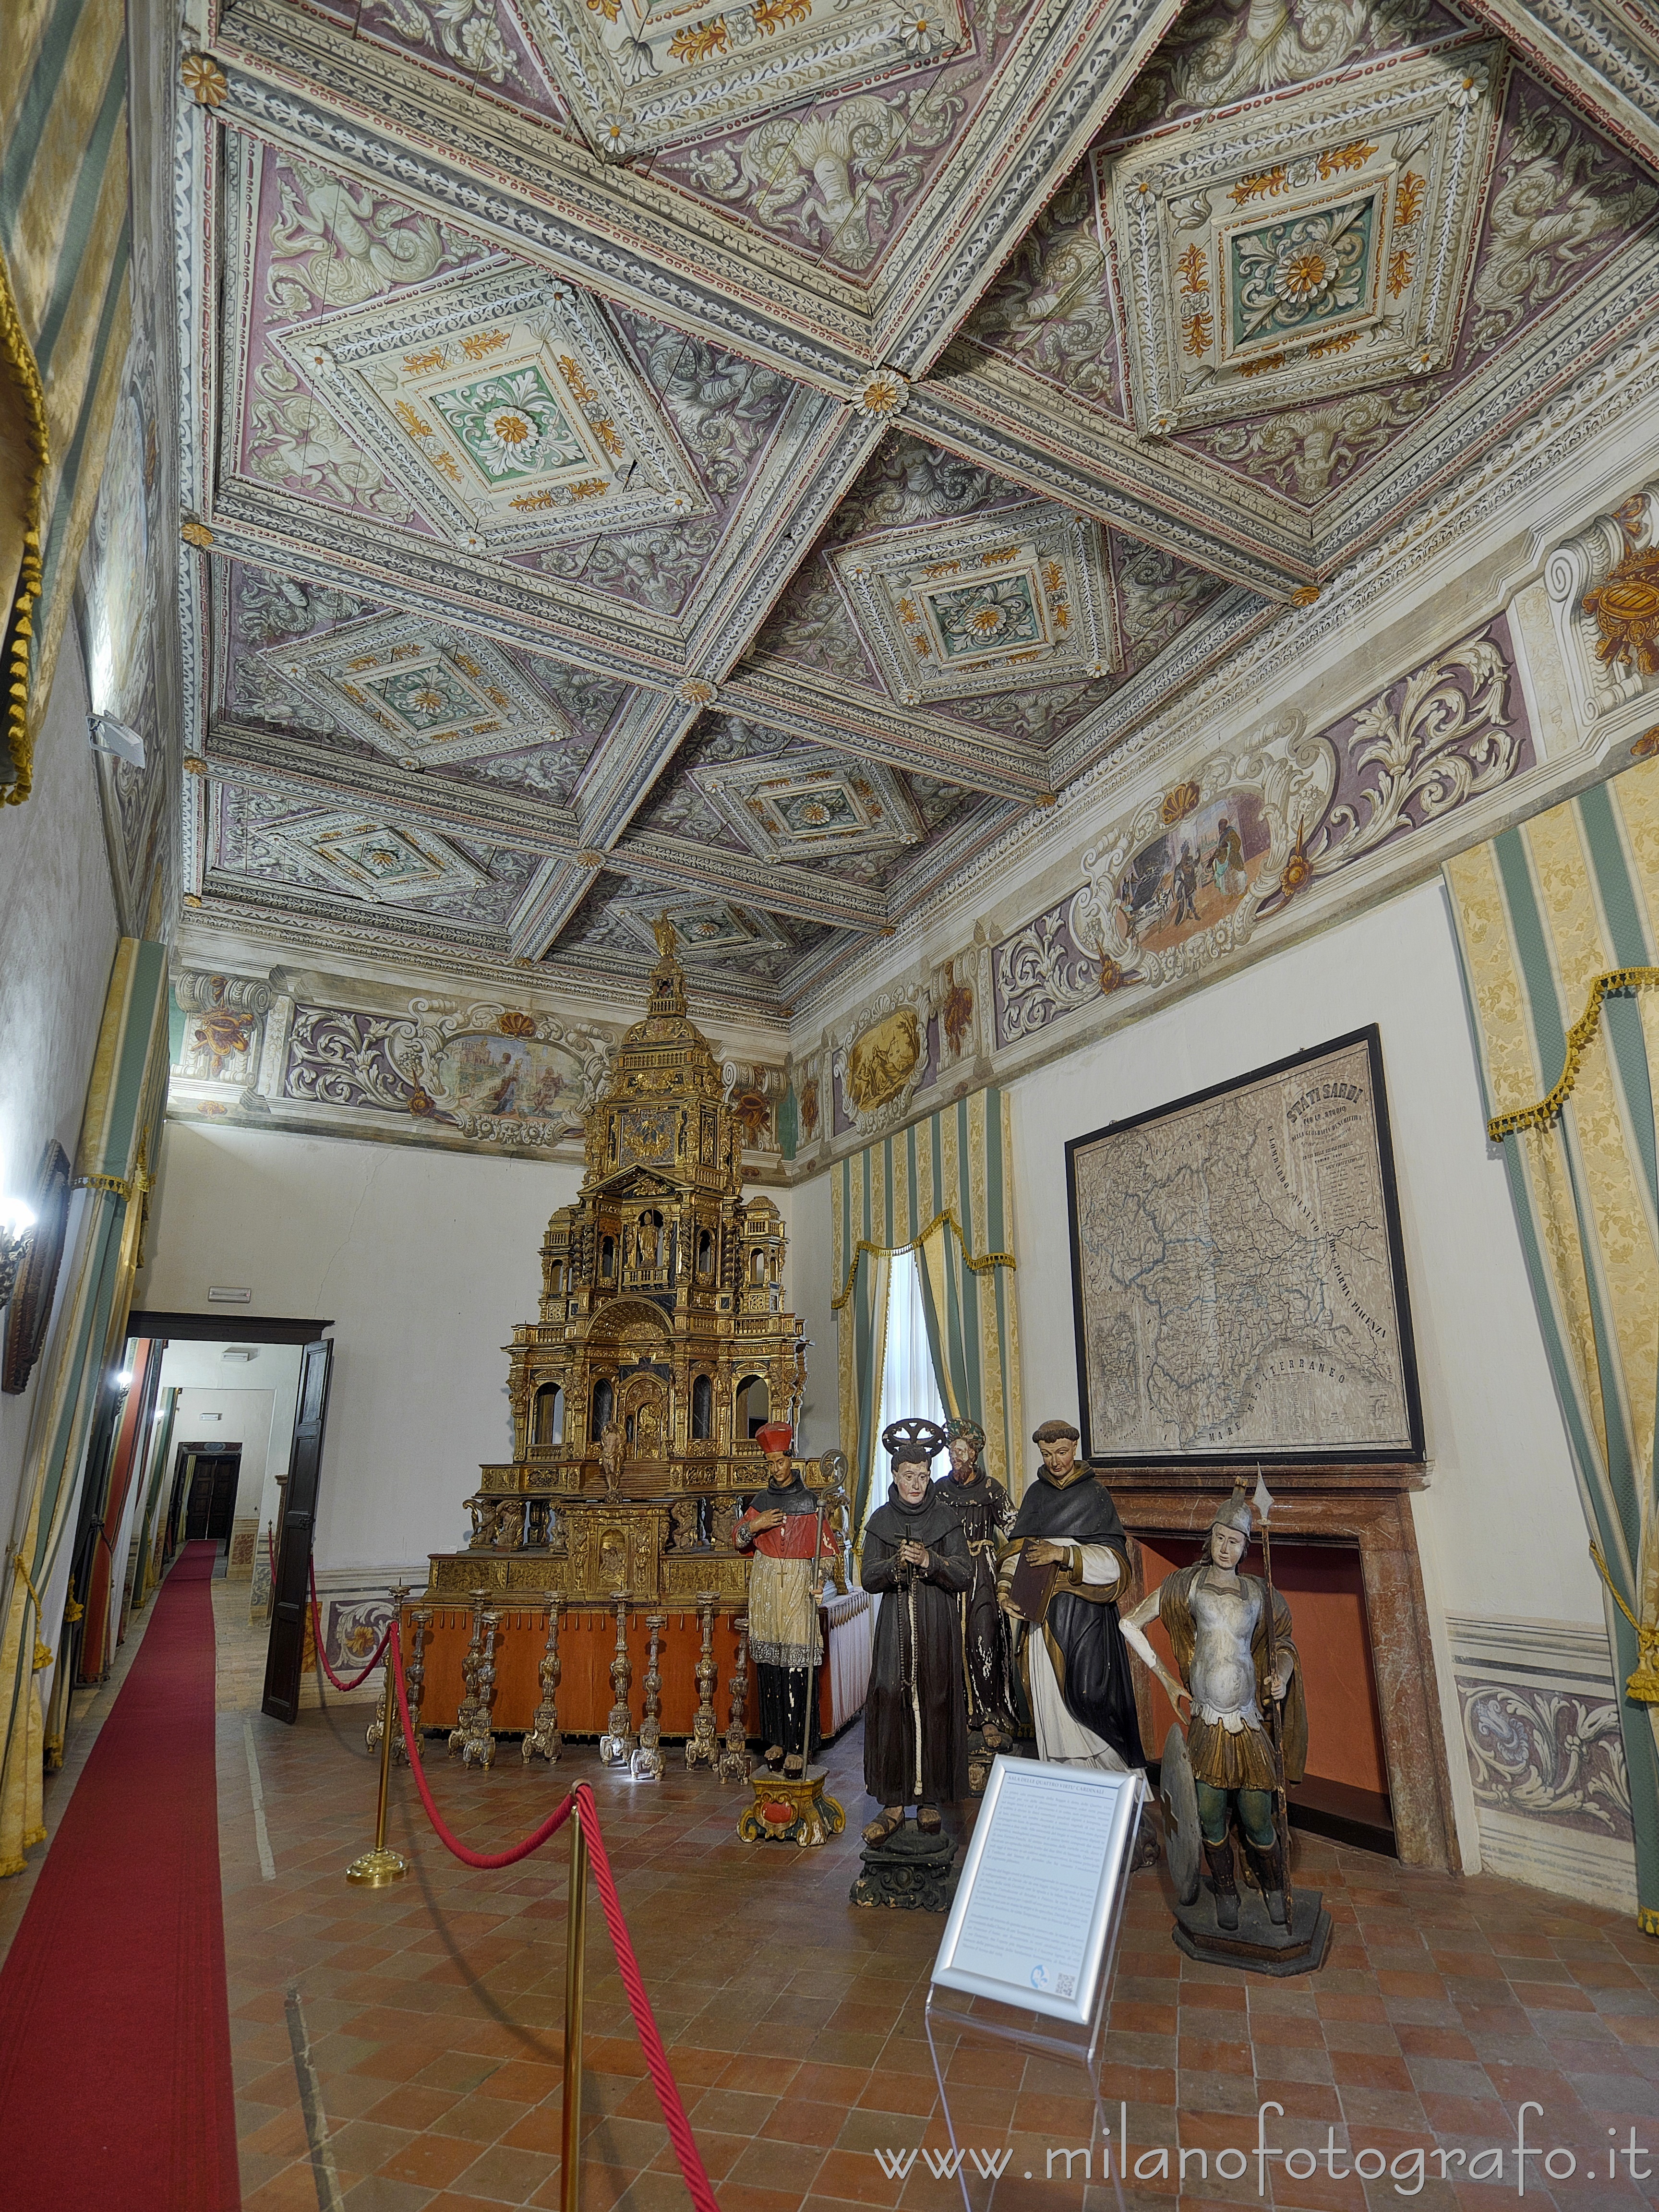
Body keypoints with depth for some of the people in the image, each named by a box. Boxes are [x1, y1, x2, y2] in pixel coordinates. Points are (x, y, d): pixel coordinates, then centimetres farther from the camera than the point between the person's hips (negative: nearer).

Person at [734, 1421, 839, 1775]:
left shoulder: (810, 1503, -1)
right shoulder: (762, 1501, 9)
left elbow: (825, 1549, -3)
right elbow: (738, 1540, 10)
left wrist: (820, 1578, -19)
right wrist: (754, 1525, -9)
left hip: (799, 1587, -3)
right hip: (765, 1589, 3)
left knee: (797, 1669, -6)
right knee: (769, 1666, 5)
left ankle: (798, 1747, 2)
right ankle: (776, 1741, 16)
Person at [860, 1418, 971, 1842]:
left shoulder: (947, 1520, 2)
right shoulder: (880, 1521, 6)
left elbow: (964, 1574, -5)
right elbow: (869, 1578, 1)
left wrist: (930, 1562, -22)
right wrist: (897, 1564, -19)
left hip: (937, 1629, -1)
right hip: (895, 1627, 1)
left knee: (934, 1707, 0)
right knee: (891, 1705, -3)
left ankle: (930, 1799, 13)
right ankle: (893, 1803, 6)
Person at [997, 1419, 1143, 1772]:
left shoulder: (1095, 1494, -3)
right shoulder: (1036, 1494, 10)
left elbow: (1113, 1561, -10)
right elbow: (1017, 1547, 8)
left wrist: (1063, 1554, -21)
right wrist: (1004, 1586, -9)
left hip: (1085, 1613, -4)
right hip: (1043, 1608, 4)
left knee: (1086, 1692, -8)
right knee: (1049, 1695, 4)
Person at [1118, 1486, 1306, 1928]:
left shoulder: (1257, 1593, 6)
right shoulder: (1190, 1583, 1)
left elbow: (1283, 1643, 19)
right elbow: (1130, 1625, 6)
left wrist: (1282, 1677, -3)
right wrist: (1166, 1679, 5)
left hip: (1248, 1721, 1)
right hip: (1205, 1719, -1)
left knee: (1257, 1820, 0)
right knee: (1210, 1816, 1)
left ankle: (1275, 1891, 27)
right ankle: (1225, 1892, 26)